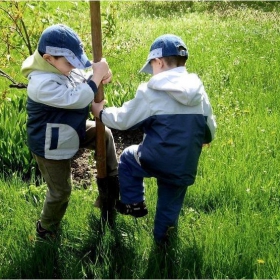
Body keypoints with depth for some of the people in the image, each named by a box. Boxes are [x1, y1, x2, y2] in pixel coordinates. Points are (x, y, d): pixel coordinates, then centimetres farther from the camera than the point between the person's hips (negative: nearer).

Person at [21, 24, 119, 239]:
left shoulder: (61, 67, -7)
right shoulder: (42, 84, -35)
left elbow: (83, 84, 6)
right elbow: (77, 99, -39)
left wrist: (101, 75, -16)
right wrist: (97, 76, -31)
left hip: (72, 131, 9)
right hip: (51, 146, -9)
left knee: (104, 134, 17)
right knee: (61, 191, 7)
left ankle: (112, 180, 32)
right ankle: (46, 229, 33)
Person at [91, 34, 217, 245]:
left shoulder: (151, 92, -12)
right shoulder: (200, 93, 2)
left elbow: (123, 120, -2)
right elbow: (210, 130, 12)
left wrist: (101, 113, 16)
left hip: (155, 161, -4)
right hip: (185, 167, 4)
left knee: (128, 157, 27)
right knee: (170, 203, 26)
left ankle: (133, 203, 28)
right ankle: (162, 237, 39)